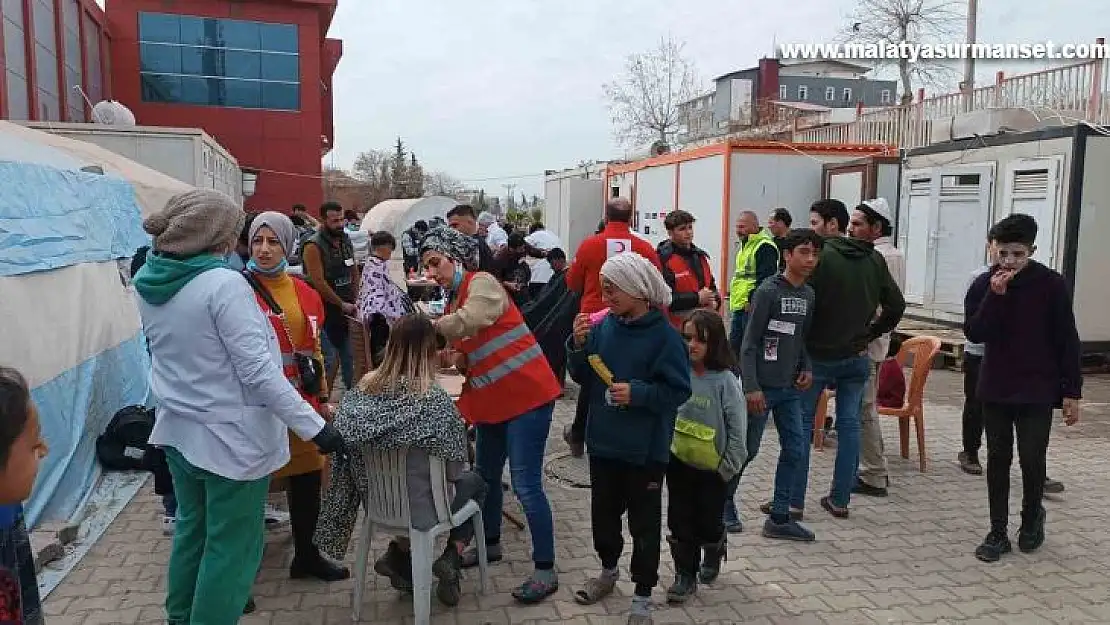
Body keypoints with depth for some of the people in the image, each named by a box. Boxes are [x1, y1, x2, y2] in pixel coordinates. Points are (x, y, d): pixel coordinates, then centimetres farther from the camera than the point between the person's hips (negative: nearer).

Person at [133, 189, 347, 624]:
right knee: (231, 546, 6)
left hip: (178, 430, 8)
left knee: (191, 531, 23)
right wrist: (314, 427, -23)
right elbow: (258, 370, -24)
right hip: (231, 437, -8)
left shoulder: (148, 282, 2)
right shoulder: (224, 283, -22)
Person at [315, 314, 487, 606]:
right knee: (474, 482, 24)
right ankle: (451, 557, 7)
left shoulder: (364, 386, -10)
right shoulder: (433, 397, -23)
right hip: (422, 506, -5)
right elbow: (454, 468, -14)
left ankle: (398, 552, 17)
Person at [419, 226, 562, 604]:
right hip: (492, 398, 10)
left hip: (526, 393, -10)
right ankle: (490, 544, 41)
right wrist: (458, 360, -4)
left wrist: (428, 327, -16)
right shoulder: (454, 301, 15)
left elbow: (470, 321, -31)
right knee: (486, 474, 20)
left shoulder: (482, 283, -11)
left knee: (525, 484, -8)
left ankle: (546, 571, 3)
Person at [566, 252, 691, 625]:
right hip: (603, 441, 5)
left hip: (645, 449, -5)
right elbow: (583, 377, 5)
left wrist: (637, 393, -26)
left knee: (644, 522, 10)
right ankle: (608, 571, 45)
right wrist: (579, 345, -12)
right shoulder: (604, 326, -1)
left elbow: (679, 391, -15)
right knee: (603, 511, 21)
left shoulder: (664, 336, -16)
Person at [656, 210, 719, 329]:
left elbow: (711, 285, 28)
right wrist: (696, 298, -18)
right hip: (676, 328, -7)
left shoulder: (700, 255, 17)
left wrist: (715, 301, 6)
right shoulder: (663, 259, -10)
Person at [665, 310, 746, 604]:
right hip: (678, 463, 3)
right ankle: (685, 575, 26)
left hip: (712, 469, -3)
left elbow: (738, 429, -12)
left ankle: (713, 553, 43)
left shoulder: (725, 381, -17)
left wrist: (727, 468, -10)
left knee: (707, 523, 11)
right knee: (679, 522, 8)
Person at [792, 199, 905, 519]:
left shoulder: (820, 256, -15)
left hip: (818, 355, -6)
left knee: (802, 422, 4)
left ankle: (793, 499, 6)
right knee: (849, 424, 11)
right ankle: (840, 499, 17)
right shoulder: (874, 258, 7)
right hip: (857, 356, 6)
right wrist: (871, 333, 12)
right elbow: (896, 304, 9)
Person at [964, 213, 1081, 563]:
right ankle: (998, 532, 16)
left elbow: (1067, 341, -3)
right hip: (995, 390, 2)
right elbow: (974, 333, -11)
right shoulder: (983, 285, -2)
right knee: (998, 459, 7)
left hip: (1037, 391, -2)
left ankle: (1032, 518, 28)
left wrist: (1072, 392, -4)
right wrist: (995, 296, -22)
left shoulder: (1051, 284, -7)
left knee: (1032, 460, -1)